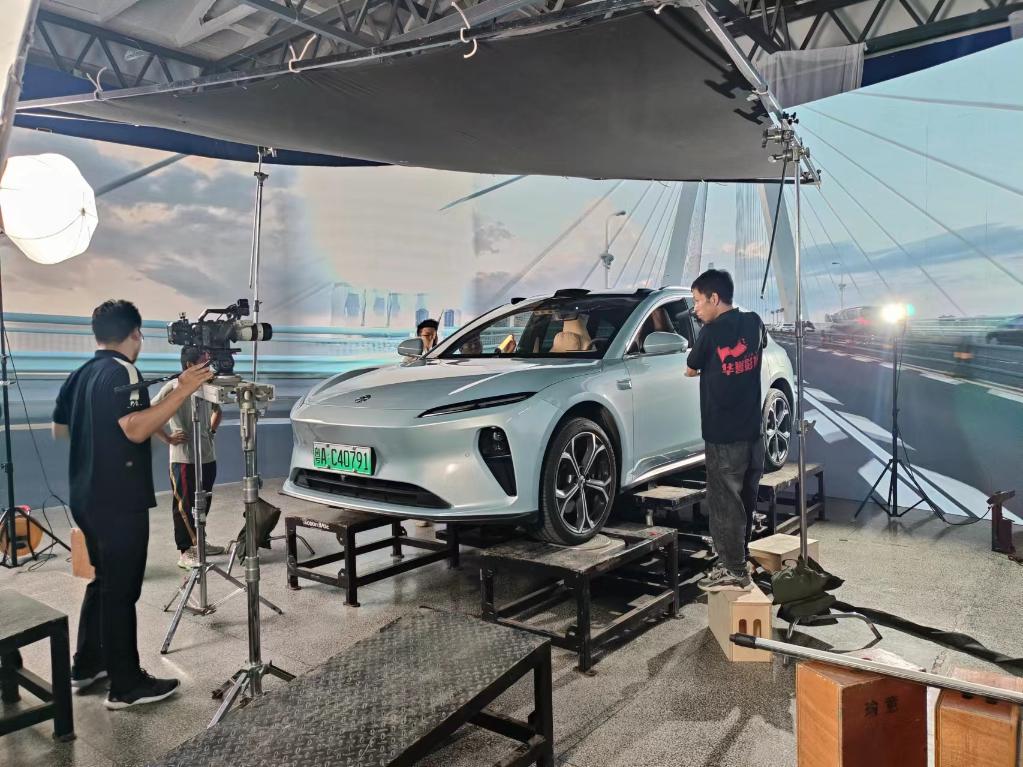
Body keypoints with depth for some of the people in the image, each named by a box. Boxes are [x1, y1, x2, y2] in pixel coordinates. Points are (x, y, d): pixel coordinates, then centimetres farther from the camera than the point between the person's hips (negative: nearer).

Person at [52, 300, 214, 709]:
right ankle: (126, 685, 6)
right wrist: (183, 390, -29)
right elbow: (136, 429, -28)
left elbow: (59, 428, 22)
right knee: (120, 590, -2)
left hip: (88, 498, 9)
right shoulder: (121, 371, -16)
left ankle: (87, 665, 30)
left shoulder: (78, 375, 12)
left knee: (103, 581, 21)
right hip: (119, 502, -9)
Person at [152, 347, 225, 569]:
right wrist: (168, 438, -13)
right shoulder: (173, 387, -11)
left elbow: (217, 410, 29)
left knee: (204, 501, 16)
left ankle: (199, 541, 31)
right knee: (184, 505, -2)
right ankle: (184, 552, 3)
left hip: (208, 456, 7)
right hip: (184, 458, -7)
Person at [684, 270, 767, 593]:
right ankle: (738, 560, 29)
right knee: (744, 499, 17)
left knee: (724, 503, 2)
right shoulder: (753, 323, 2)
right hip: (752, 429, 7)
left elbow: (691, 369, -1)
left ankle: (733, 572, 9)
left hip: (724, 433, -7)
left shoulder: (711, 333, -15)